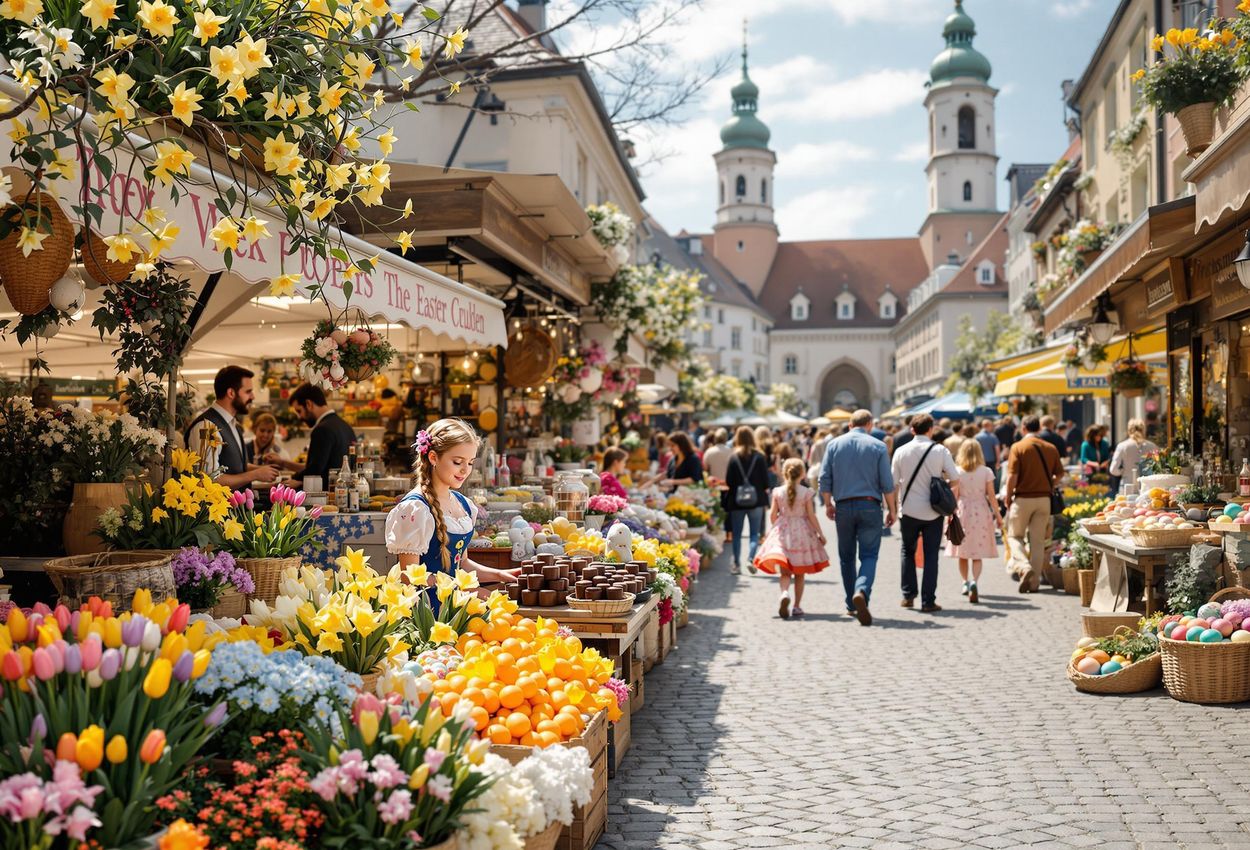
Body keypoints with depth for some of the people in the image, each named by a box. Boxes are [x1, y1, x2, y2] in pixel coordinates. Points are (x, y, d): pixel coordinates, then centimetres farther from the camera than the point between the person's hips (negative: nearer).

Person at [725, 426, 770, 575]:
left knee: (737, 534, 11)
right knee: (755, 533, 8)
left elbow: (728, 481, -6)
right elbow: (765, 479, -5)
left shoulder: (734, 457, -6)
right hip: (756, 501, 0)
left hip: (737, 501, 0)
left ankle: (736, 564, 10)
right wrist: (764, 491, 14)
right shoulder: (759, 456, -6)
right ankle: (751, 558, -10)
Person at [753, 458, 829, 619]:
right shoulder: (807, 492, -7)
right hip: (802, 533, -1)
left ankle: (785, 593, -28)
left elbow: (773, 515, 1)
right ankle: (797, 606, 13)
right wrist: (820, 533, 3)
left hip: (782, 533, 1)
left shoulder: (777, 491, -2)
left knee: (784, 571, 1)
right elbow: (811, 516, -6)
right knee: (800, 574, 11)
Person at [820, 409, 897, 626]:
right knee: (869, 555, -1)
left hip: (843, 506, 2)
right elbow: (887, 483, -3)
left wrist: (828, 504, 14)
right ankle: (862, 592, -27)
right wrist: (892, 510, 6)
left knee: (846, 557, 12)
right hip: (870, 506, -2)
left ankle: (852, 606, 16)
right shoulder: (878, 446, -1)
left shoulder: (834, 444, 4)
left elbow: (824, 479, 2)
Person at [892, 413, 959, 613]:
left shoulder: (901, 452, -2)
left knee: (908, 552, 18)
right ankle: (928, 601, 4)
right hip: (933, 512, -1)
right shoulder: (940, 451, -4)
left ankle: (908, 595, 16)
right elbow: (955, 481, -6)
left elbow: (893, 483, -1)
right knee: (931, 556, 6)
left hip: (908, 510, 1)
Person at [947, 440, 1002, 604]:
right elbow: (991, 496, -2)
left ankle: (966, 582, 27)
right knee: (977, 554, 0)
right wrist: (997, 515, 6)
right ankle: (974, 582, -22)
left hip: (962, 512, 1)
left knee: (963, 552, 15)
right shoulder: (986, 472, -3)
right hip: (981, 513, 0)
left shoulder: (957, 472, -3)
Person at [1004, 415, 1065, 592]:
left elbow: (1012, 476, -14)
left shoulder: (1018, 447, -9)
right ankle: (1034, 582, 11)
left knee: (1015, 535, 10)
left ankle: (1024, 567, -15)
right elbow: (1059, 474, 7)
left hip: (1023, 498, -4)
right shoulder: (1051, 448, 5)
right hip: (1044, 498, 4)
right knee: (1038, 541, 9)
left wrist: (1008, 496, -2)